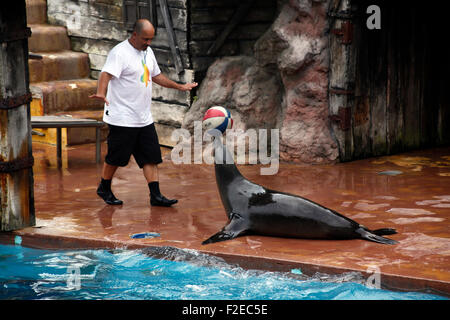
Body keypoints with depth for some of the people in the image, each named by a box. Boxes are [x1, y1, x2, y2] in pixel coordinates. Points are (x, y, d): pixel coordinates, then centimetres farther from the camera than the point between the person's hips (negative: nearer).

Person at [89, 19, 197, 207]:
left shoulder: (148, 52, 13)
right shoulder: (120, 52, -13)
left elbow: (156, 75, 28)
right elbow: (106, 73, -27)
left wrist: (179, 87, 31)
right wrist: (101, 93, -46)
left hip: (144, 119, 7)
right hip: (122, 119, -7)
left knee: (151, 157, 2)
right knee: (115, 157, 4)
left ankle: (156, 196, 3)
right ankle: (104, 189, 24)